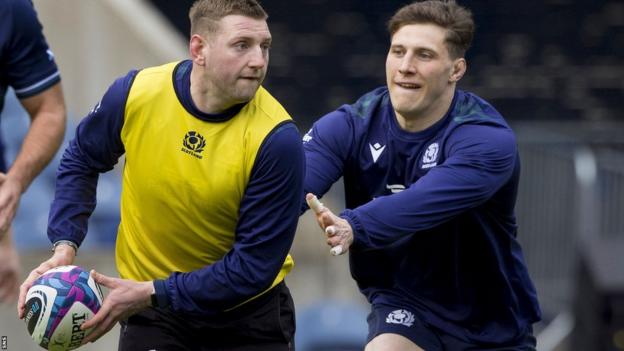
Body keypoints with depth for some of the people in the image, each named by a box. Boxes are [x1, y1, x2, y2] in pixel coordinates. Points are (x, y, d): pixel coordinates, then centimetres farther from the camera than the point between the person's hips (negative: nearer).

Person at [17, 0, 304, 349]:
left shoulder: (278, 139, -24)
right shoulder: (135, 93, -16)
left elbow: (254, 265, -23)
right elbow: (81, 162, 5)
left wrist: (152, 294, -25)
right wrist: (65, 246, -8)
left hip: (249, 311, -1)